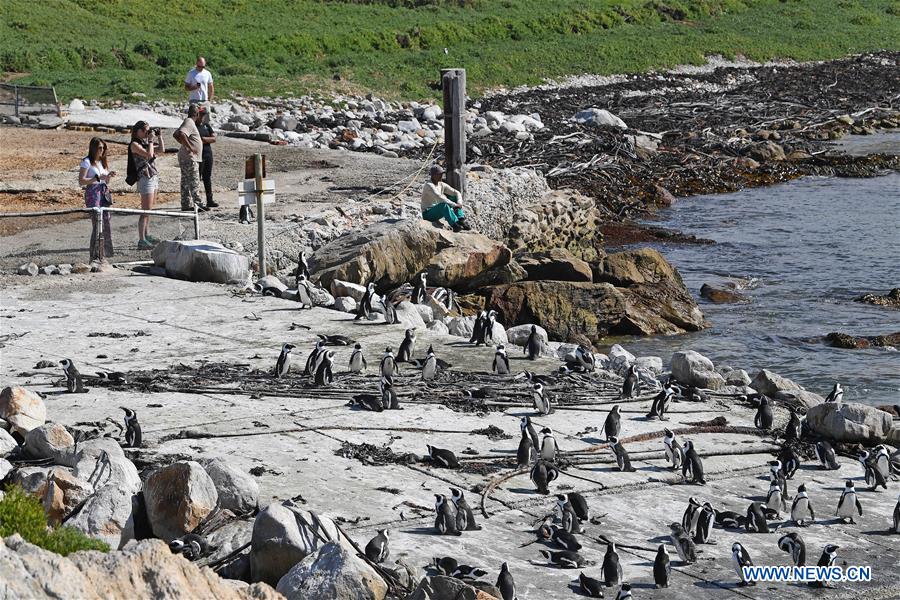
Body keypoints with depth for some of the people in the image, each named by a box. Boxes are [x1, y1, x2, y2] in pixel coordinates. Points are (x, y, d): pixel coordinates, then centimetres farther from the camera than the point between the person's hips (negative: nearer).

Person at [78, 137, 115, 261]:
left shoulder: (103, 161, 17)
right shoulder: (87, 162, -6)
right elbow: (81, 181, -14)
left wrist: (109, 176, 1)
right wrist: (98, 178, -19)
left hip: (104, 193, 8)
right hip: (93, 194, -8)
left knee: (106, 223, 5)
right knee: (97, 224, -10)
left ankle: (104, 255, 12)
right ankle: (94, 257, -7)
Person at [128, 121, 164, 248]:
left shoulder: (145, 142, 15)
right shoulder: (134, 144, -11)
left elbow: (162, 149, 20)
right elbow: (149, 154, -23)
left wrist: (159, 136, 11)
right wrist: (151, 140, -13)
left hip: (154, 177, 9)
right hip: (145, 179, -9)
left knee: (149, 210, 16)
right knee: (146, 211, -10)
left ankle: (147, 235, 26)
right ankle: (141, 241, -10)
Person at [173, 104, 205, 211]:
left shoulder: (189, 122, 17)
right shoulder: (189, 123, -14)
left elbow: (176, 135, 26)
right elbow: (181, 134, -30)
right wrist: (190, 147, -24)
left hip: (188, 158, 10)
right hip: (189, 158, -10)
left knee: (186, 183, 10)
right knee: (194, 182, -9)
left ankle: (187, 205, 13)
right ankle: (198, 203, -10)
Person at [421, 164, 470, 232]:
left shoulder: (441, 185, 6)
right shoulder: (429, 185, -19)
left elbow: (456, 193, 5)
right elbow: (440, 198, -31)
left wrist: (459, 203, -15)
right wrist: (454, 205, -29)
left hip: (439, 211, 9)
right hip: (428, 214, -8)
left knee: (455, 198, 0)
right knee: (444, 205, -36)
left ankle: (461, 220, -17)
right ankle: (455, 225, -42)